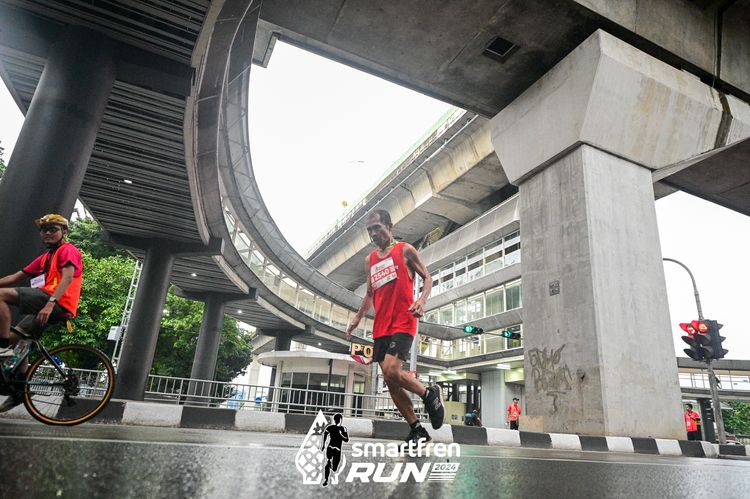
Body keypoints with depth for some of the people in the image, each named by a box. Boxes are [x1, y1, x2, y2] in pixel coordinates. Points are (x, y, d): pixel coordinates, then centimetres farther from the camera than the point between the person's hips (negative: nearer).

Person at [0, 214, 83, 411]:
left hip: (58, 304, -9)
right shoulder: (44, 258, 26)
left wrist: (50, 303, -29)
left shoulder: (68, 250, -1)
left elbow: (68, 277, -17)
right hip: (45, 305, 9)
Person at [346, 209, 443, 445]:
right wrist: (357, 318, 14)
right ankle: (417, 430, 16)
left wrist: (421, 300, -17)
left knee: (391, 370, -22)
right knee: (390, 381, 4)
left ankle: (430, 393, 5)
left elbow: (427, 278, 1)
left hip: (403, 323, -6)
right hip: (380, 327, 7)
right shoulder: (369, 260, 17)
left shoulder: (405, 250, 2)